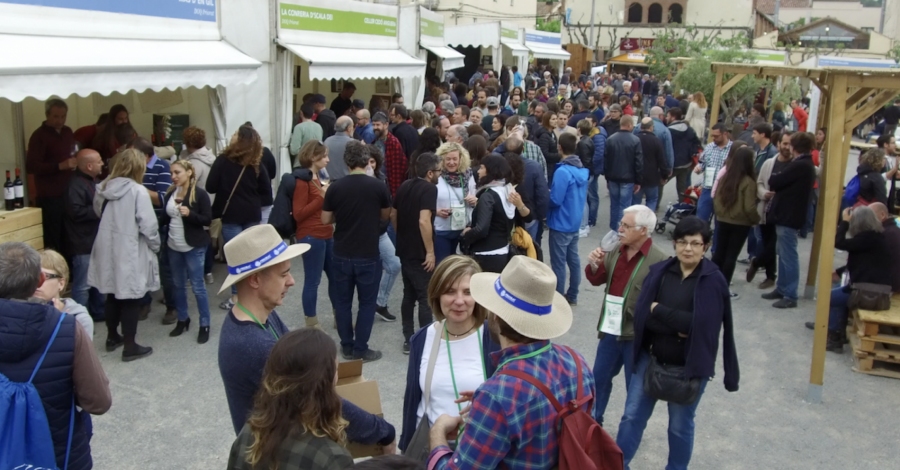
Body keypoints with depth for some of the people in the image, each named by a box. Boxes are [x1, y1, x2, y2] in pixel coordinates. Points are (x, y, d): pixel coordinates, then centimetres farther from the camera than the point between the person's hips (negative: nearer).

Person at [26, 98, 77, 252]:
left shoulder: (67, 132, 15)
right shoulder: (39, 136, -5)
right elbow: (31, 166, -15)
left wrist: (78, 161, 11)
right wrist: (60, 166, -24)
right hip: (49, 197, -6)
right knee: (53, 241, -8)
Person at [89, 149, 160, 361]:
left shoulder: (103, 188, 2)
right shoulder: (137, 191, -17)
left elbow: (99, 213, 16)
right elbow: (148, 225, -16)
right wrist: (155, 246, -1)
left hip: (108, 250, 7)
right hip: (130, 252, -6)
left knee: (113, 295, 20)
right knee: (131, 299, 4)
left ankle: (112, 337, 35)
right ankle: (130, 347, 11)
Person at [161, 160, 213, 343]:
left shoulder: (199, 194, -12)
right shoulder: (170, 193, 5)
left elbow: (208, 220, -13)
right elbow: (166, 218, 13)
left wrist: (190, 214, -27)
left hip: (194, 247, -6)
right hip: (174, 246, 6)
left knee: (197, 287, 0)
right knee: (178, 285, 16)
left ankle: (204, 325, 10)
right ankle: (182, 319, 31)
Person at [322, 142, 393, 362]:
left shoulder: (335, 187, -7)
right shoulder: (378, 187, -9)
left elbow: (326, 219, 1)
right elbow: (385, 216, 6)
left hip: (342, 254, 2)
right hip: (368, 255, -2)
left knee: (342, 301, 14)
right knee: (367, 302, 9)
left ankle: (346, 346, 21)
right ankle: (360, 349, 11)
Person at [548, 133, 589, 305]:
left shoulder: (563, 171, -22)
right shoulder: (583, 170, 4)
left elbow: (555, 200, -21)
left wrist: (547, 193, -3)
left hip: (561, 224, -8)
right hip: (575, 223, 8)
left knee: (558, 263, 1)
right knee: (573, 259, 15)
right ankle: (572, 296, 25)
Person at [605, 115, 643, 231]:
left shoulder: (610, 139, 0)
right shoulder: (635, 140, -11)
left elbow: (606, 160, 6)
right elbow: (639, 162, -9)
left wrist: (607, 177, 16)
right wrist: (638, 181, -1)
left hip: (613, 178, 4)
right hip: (628, 179, -4)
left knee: (614, 205, 14)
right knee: (624, 207, -1)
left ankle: (613, 229, 21)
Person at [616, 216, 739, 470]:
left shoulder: (714, 281, -13)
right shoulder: (659, 271, -4)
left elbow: (700, 324, -22)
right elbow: (641, 315, -10)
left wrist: (659, 310, -17)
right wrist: (677, 326, -23)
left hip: (688, 367, -3)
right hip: (650, 359, 3)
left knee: (680, 426, 15)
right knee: (632, 416, 12)